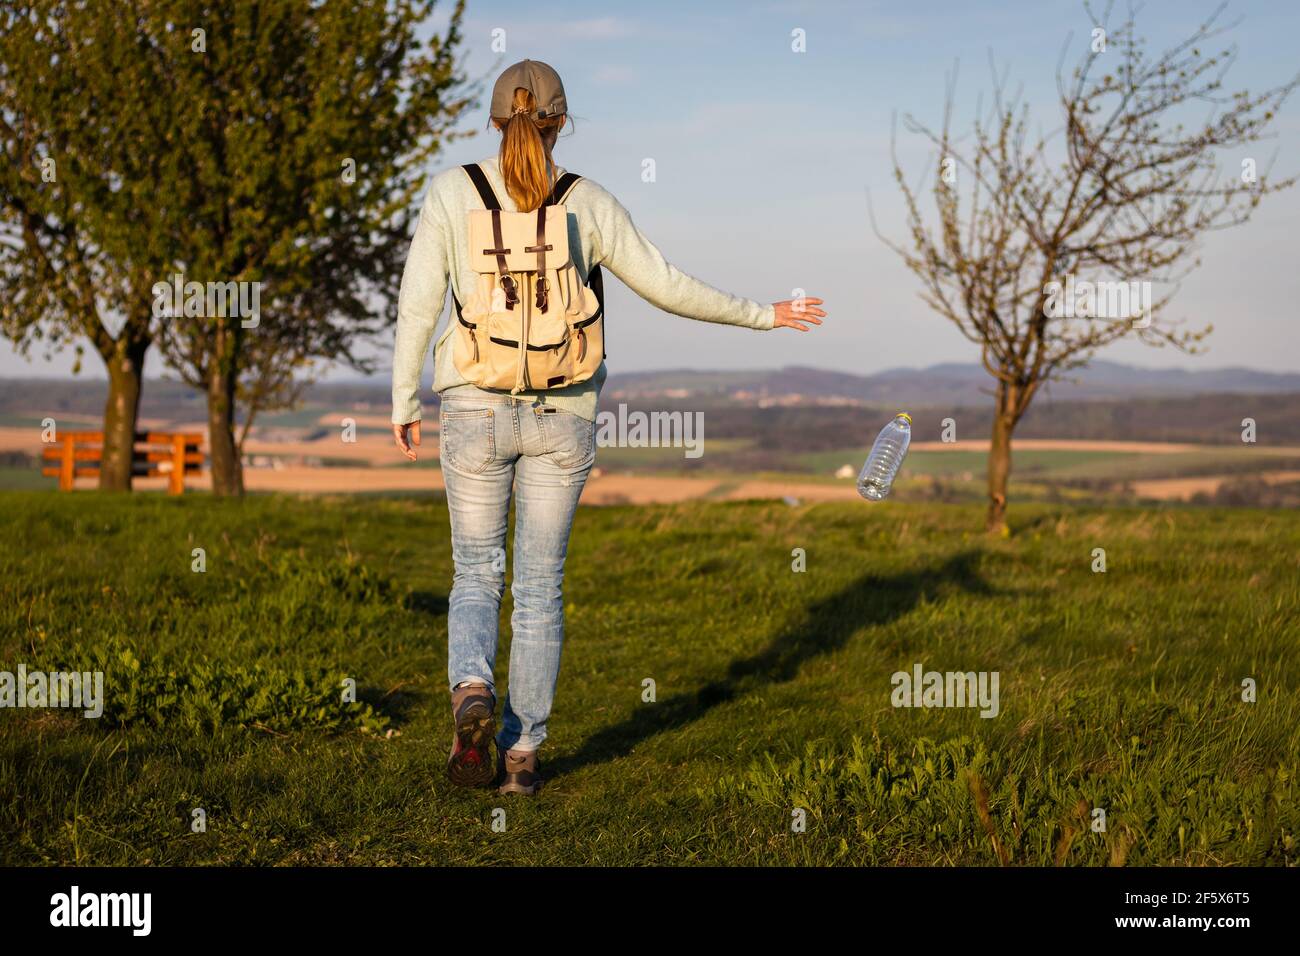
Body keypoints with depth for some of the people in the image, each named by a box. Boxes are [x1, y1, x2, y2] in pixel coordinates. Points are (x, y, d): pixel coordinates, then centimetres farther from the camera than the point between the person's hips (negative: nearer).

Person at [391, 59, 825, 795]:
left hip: (477, 409, 0)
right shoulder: (590, 204, -3)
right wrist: (760, 315, 15)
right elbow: (666, 287, 2)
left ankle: (472, 689, -15)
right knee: (540, 585, 10)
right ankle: (522, 754, 9)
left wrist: (404, 402, 5)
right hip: (562, 416, 0)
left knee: (477, 575, 14)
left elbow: (418, 302, -6)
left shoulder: (452, 191, -4)